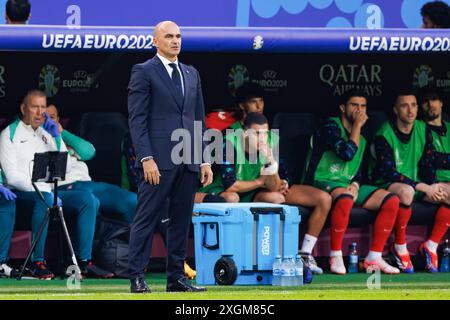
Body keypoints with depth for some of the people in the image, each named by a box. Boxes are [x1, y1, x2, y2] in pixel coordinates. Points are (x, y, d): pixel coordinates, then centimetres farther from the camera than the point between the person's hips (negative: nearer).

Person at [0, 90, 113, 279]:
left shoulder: (47, 133, 20)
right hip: (22, 194, -6)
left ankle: (84, 261, -19)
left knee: (89, 200, -15)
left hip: (49, 193, 6)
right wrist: (43, 190, -19)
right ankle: (37, 263, -36)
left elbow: (66, 167, 14)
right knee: (45, 199, -38)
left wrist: (56, 137, 3)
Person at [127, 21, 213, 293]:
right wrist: (146, 158, -16)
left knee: (182, 220, 7)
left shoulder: (191, 74, 17)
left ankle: (177, 277, 11)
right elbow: (137, 119, -7)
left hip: (188, 160, 6)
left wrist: (204, 160, 12)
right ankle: (137, 278, -3)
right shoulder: (143, 72, -1)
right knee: (146, 219, -5)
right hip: (159, 160, -6)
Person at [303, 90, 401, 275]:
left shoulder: (361, 139, 20)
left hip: (347, 185, 8)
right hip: (321, 183, -8)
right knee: (345, 196, -42)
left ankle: (374, 258, -10)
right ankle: (335, 258, -34)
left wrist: (355, 185, -2)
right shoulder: (331, 126, -6)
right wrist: (357, 125, -11)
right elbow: (347, 153, -20)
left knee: (392, 200, -9)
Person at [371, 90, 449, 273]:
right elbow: (389, 173, -22)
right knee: (406, 191, -40)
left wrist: (433, 188, -15)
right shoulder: (384, 135, -15)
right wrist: (425, 188, -27)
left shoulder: (422, 130, 4)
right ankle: (399, 247, -24)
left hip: (414, 184, 6)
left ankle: (431, 246, -8)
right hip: (386, 185, -6)